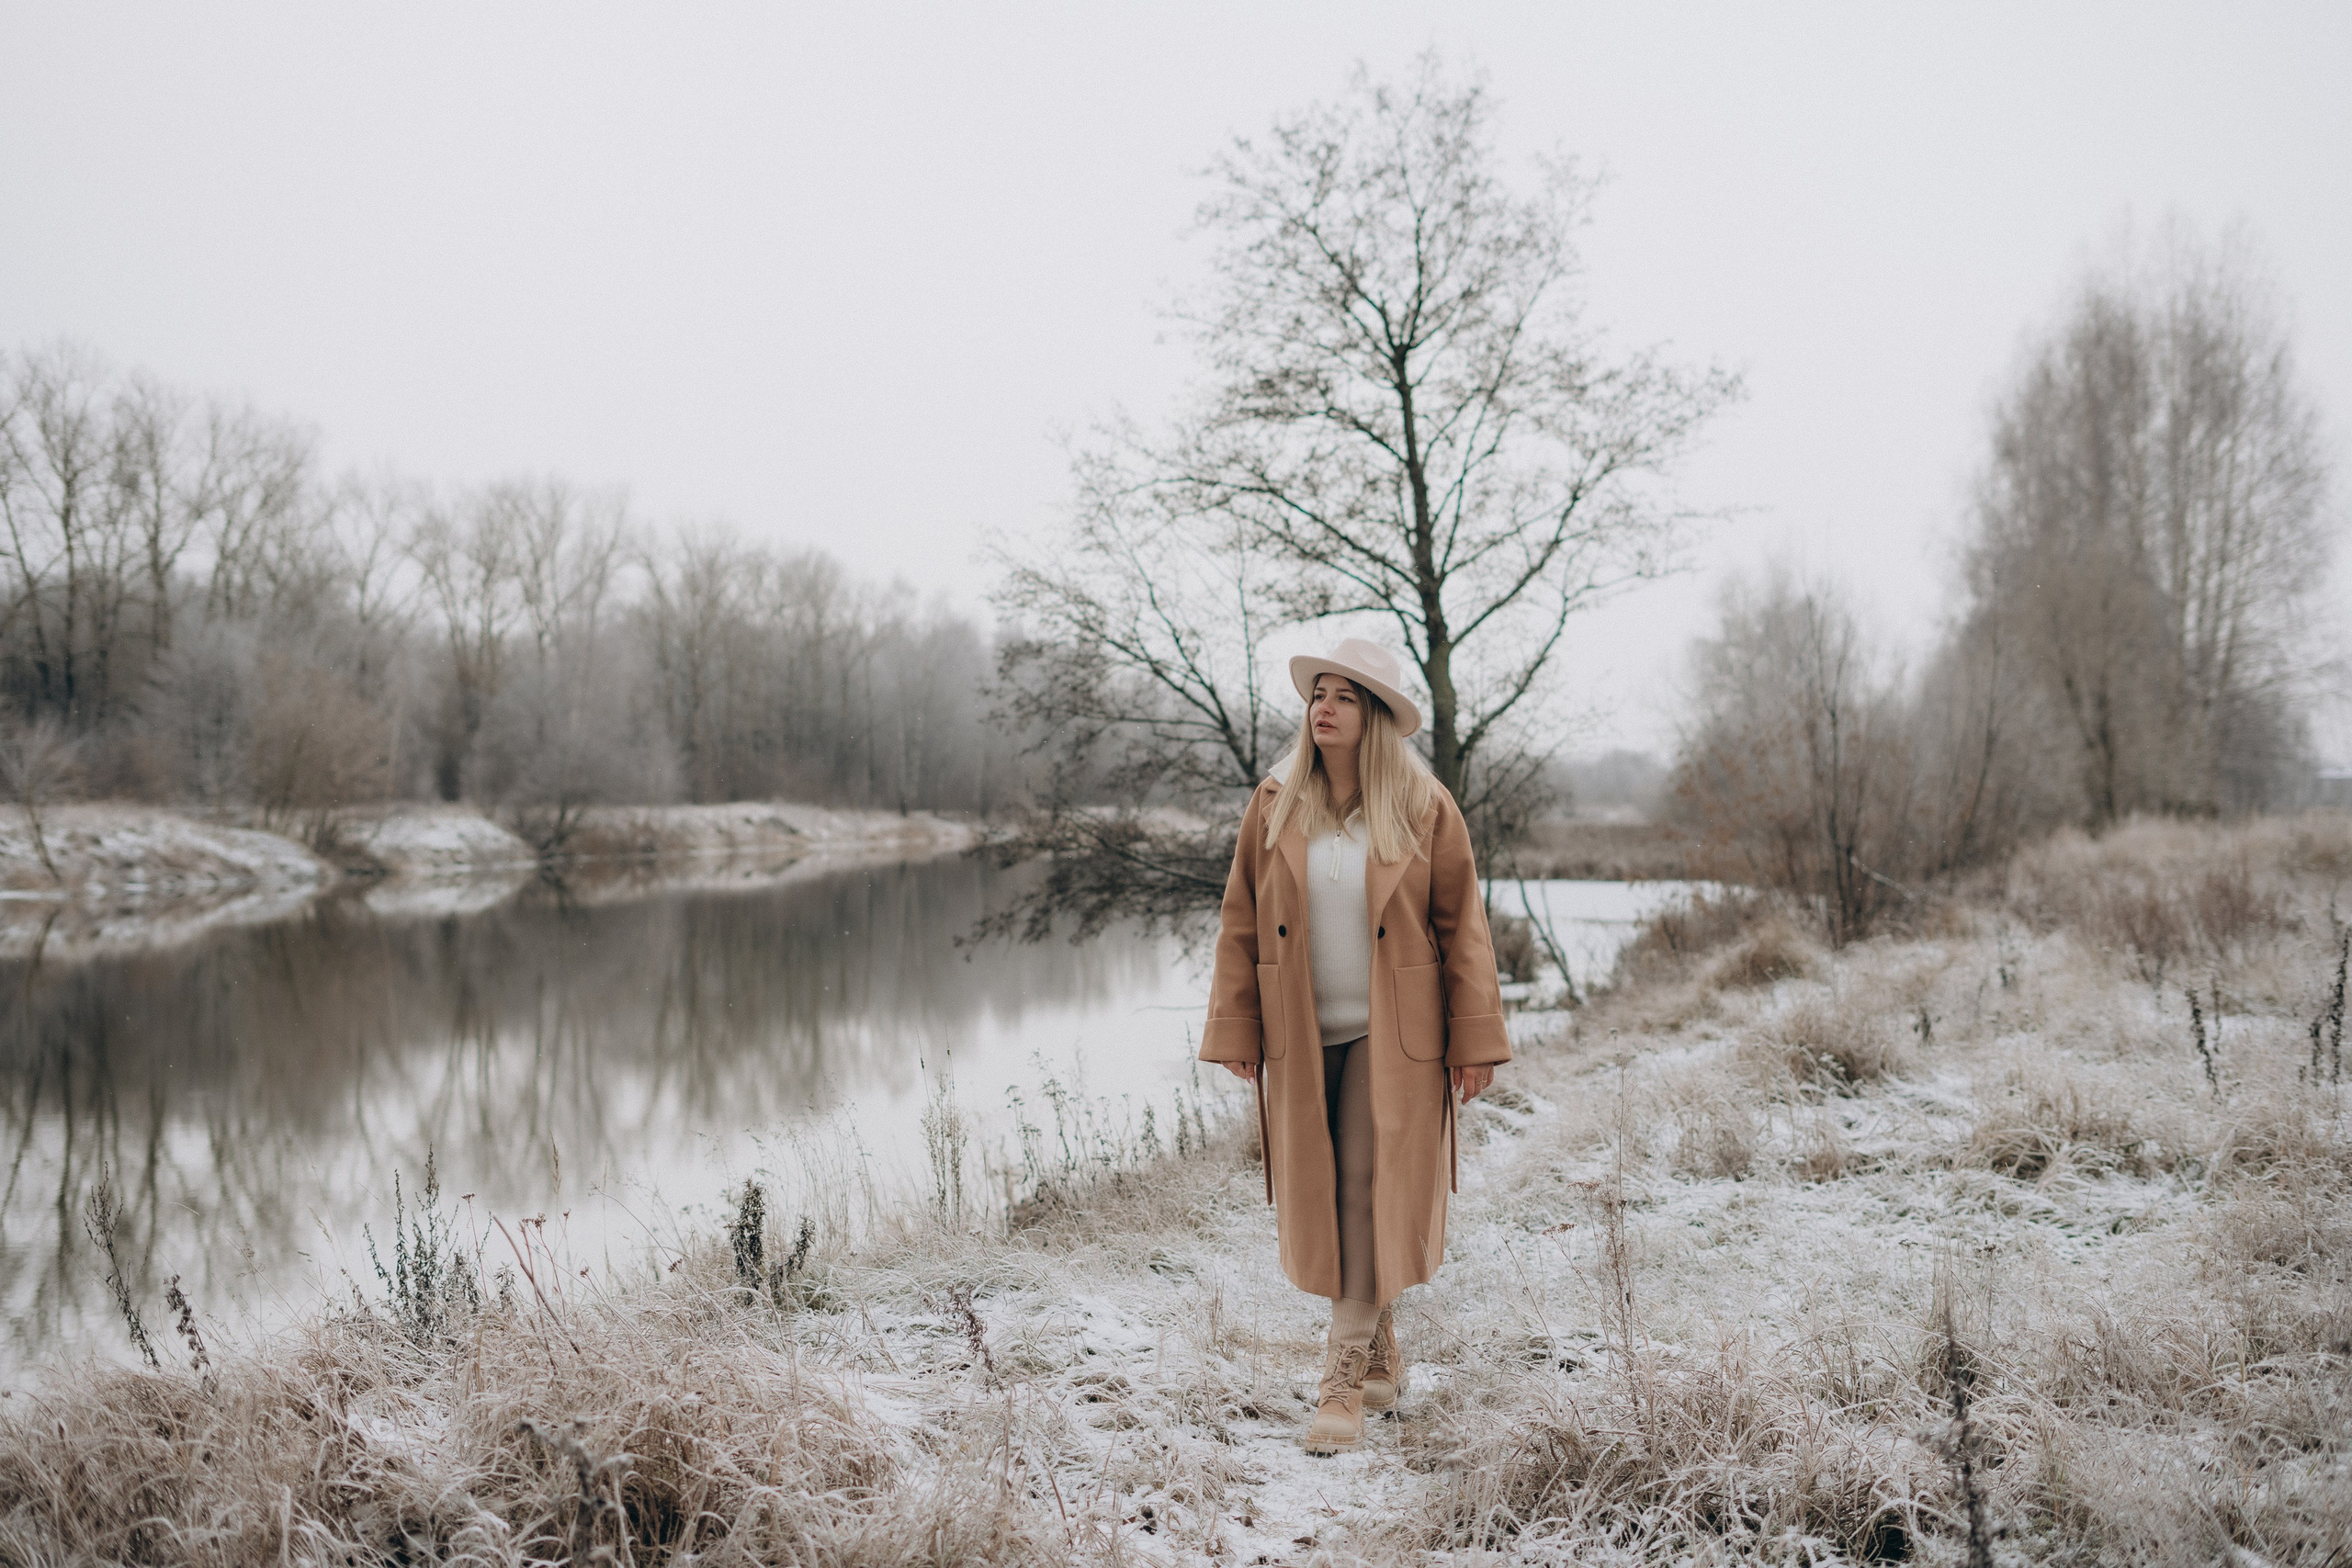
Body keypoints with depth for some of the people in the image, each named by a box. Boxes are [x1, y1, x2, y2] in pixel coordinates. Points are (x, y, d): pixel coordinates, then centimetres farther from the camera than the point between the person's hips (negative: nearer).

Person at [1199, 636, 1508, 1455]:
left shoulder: (1425, 810, -3)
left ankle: (1343, 1382, 1)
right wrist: (1237, 1035, 0)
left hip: (1391, 1038, -3)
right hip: (1300, 1040, 3)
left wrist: (1473, 1040, -4)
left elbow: (1461, 926, -1)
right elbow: (1241, 922, 4)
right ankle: (1380, 1356, 26)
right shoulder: (1273, 807, 2)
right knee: (1321, 1202, 7)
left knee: (1372, 1196, -6)